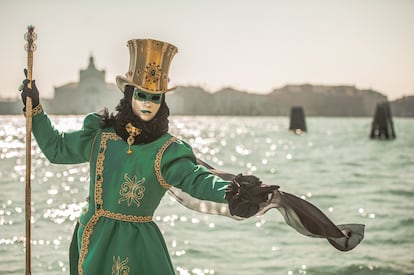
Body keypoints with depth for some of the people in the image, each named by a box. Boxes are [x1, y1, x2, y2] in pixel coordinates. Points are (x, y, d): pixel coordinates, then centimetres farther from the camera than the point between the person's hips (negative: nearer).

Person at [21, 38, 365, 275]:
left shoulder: (167, 150, -9)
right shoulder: (100, 132, 1)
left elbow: (196, 178, -27)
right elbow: (57, 148, 16)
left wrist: (229, 190, -47)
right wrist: (36, 108, 11)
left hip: (140, 246, -3)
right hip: (95, 241, 3)